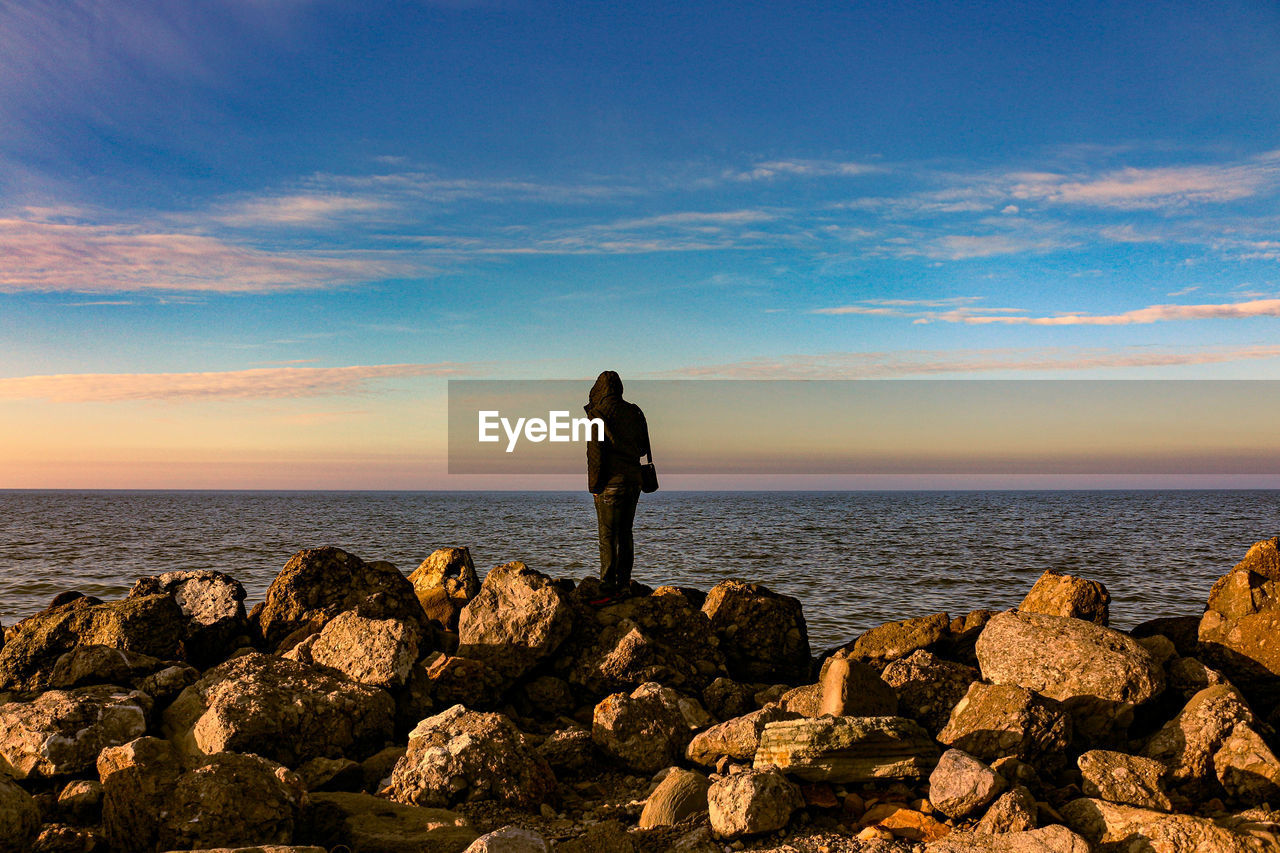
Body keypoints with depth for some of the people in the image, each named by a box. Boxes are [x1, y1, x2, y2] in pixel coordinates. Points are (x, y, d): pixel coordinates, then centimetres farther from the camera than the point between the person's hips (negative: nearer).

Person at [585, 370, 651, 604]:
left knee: (608, 536, -4)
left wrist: (594, 485, -6)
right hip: (633, 479, 6)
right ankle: (624, 585, 15)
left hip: (610, 482, -6)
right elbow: (644, 448, 14)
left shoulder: (597, 414, -8)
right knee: (625, 533, 13)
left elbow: (595, 452, -11)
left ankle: (608, 588, -6)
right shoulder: (634, 412, 8)